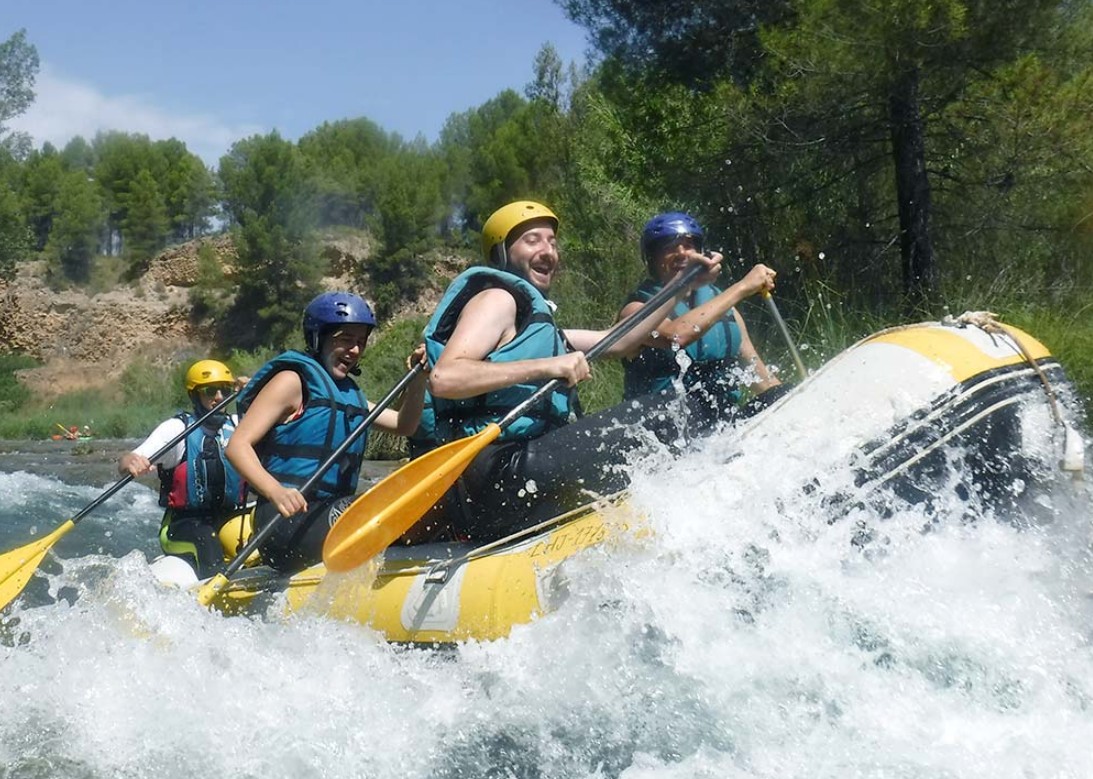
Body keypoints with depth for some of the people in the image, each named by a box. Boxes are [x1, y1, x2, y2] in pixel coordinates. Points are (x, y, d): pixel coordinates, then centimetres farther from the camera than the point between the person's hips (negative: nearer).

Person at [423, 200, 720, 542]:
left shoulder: (537, 323, 29)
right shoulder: (498, 298, -1)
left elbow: (619, 342, 29)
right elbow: (443, 378, -18)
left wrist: (684, 285, 25)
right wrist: (545, 366, -21)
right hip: (496, 472, -10)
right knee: (644, 421, -15)